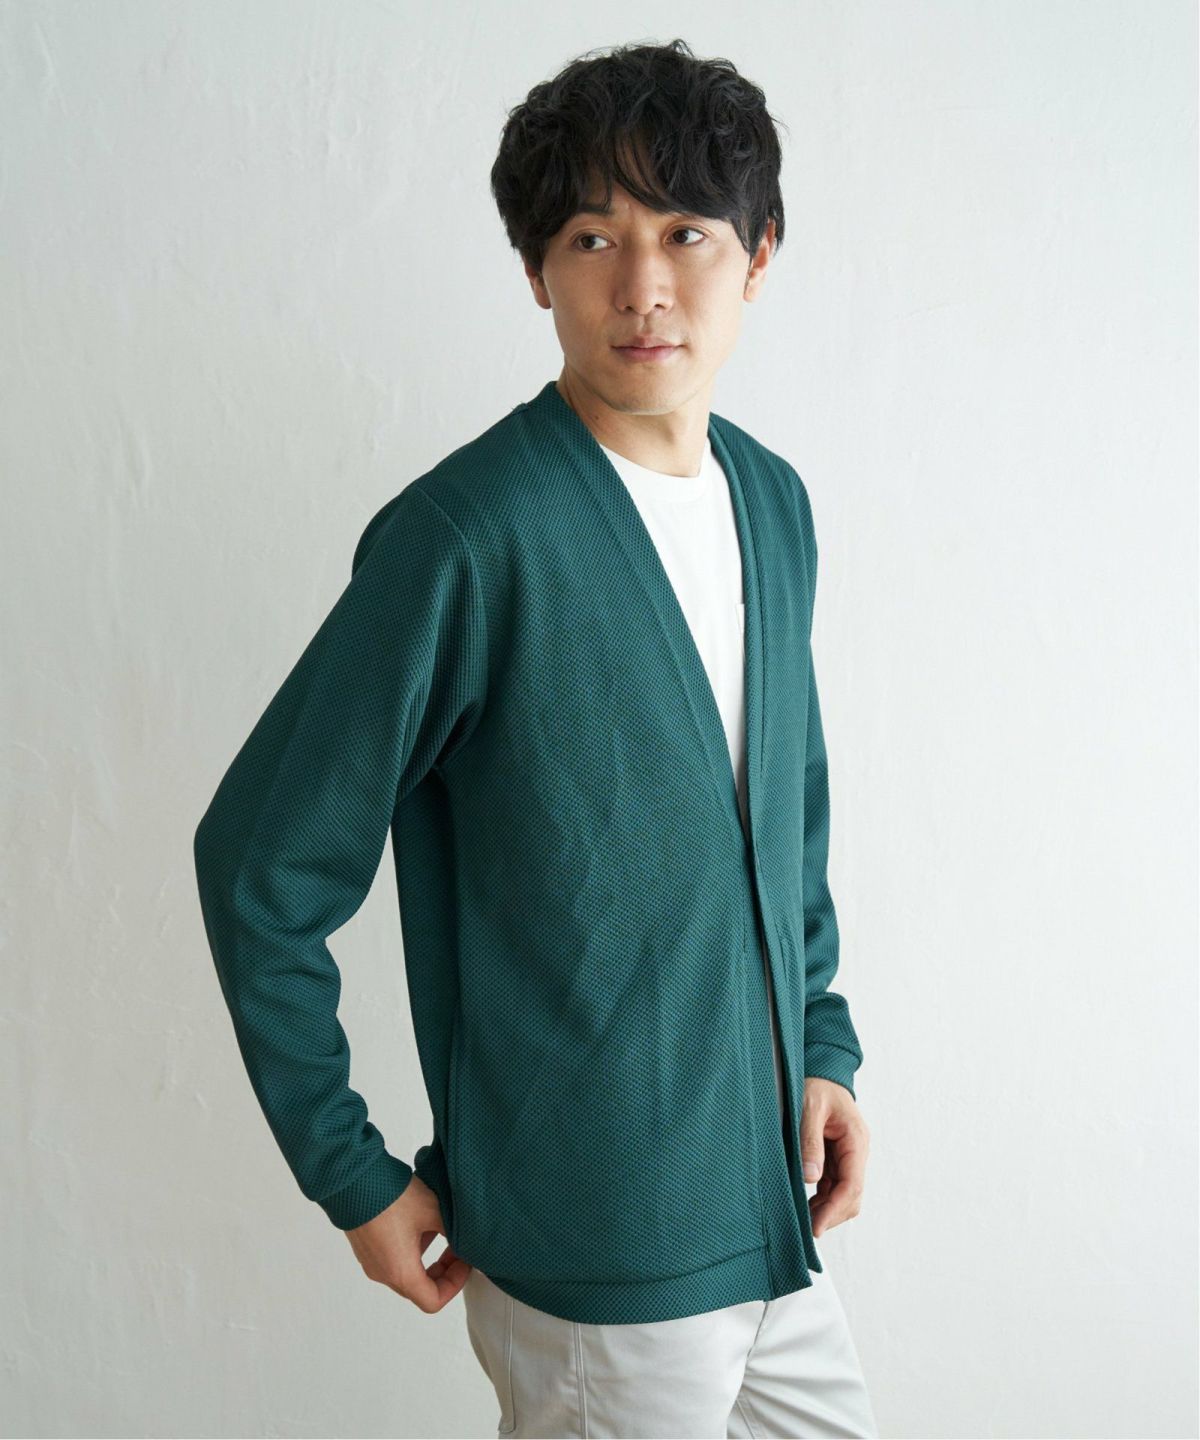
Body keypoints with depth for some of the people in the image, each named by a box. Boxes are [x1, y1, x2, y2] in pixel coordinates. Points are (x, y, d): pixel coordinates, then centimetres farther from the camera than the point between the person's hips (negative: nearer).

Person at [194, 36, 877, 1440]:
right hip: (598, 1257, -7)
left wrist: (823, 1045, 9)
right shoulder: (469, 536, -20)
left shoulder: (773, 501, 3)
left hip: (766, 1206, 7)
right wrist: (354, 1174, -10)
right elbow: (260, 862, -14)